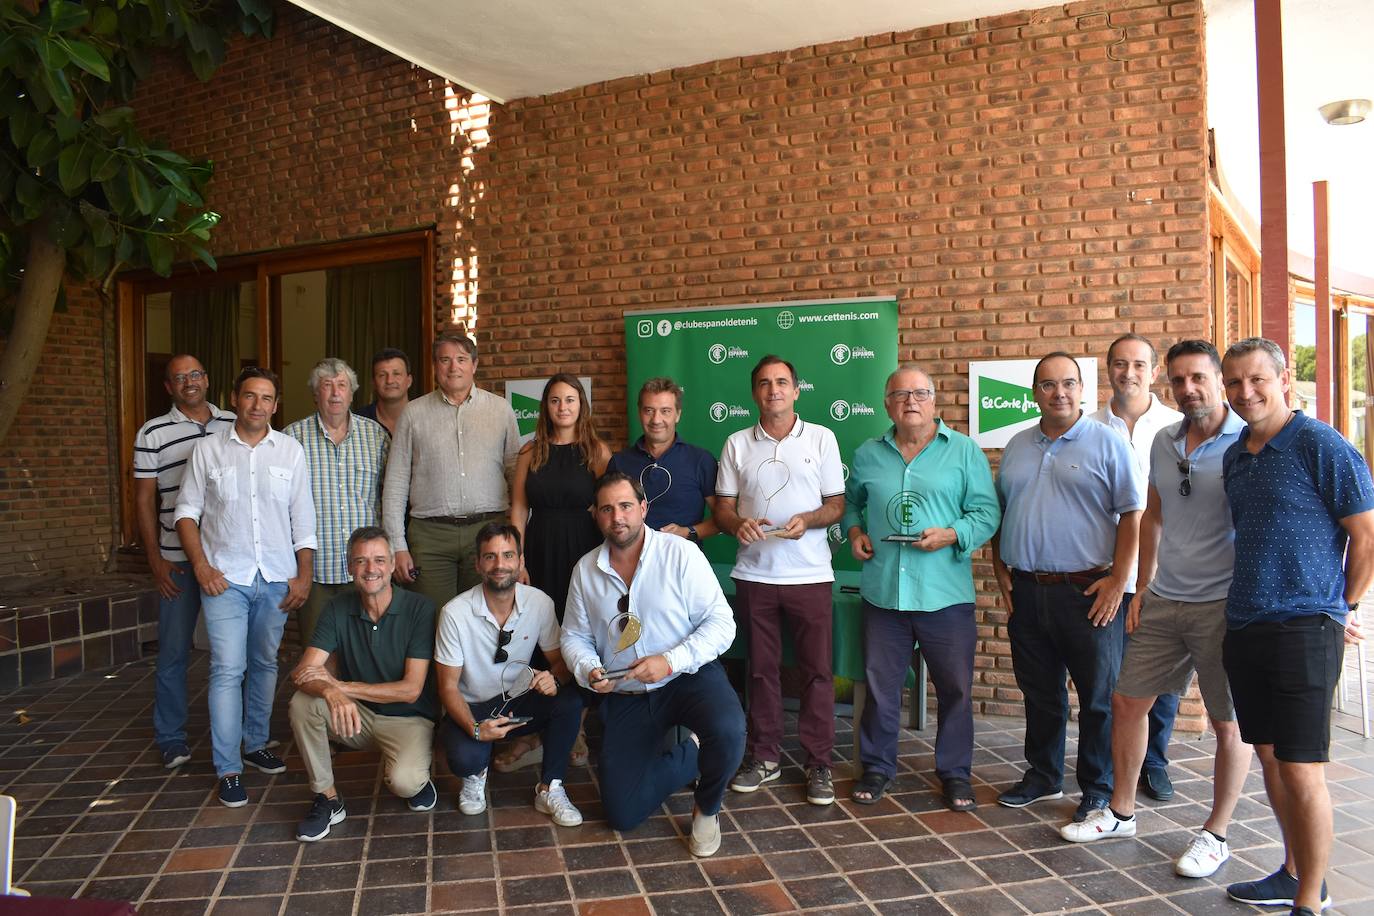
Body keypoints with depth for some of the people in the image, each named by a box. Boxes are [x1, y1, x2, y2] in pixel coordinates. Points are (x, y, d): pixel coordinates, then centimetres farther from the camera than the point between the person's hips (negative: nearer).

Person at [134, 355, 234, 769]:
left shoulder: (233, 425, 7)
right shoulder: (153, 433, 0)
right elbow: (144, 499, 1)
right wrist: (155, 559, -5)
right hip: (179, 561, -2)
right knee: (173, 652, 3)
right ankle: (171, 738, 17)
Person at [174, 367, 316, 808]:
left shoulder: (291, 450, 5)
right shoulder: (208, 449, 2)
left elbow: (302, 519, 6)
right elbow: (187, 510, 4)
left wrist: (304, 575, 1)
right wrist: (201, 565, -8)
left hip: (276, 577, 2)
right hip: (225, 577, -2)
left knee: (265, 664, 13)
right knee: (228, 669, -7)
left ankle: (256, 743, 30)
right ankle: (228, 769, 1)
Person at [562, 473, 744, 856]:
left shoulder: (680, 554, -11)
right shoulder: (586, 569, 2)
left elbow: (721, 623, -13)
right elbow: (574, 637, 10)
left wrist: (670, 661, -24)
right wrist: (589, 670, -11)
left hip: (689, 678, -3)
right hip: (625, 695, 4)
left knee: (727, 732, -36)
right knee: (622, 816, -1)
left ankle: (707, 809, -2)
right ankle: (691, 755, 26)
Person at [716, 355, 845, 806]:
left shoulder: (821, 438, 4)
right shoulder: (737, 444, 8)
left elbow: (837, 504, 3)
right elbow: (722, 507, 7)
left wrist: (807, 520, -17)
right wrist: (738, 523, -16)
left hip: (809, 574, -1)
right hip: (753, 574, 2)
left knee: (817, 670, 1)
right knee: (761, 668, 10)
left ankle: (818, 763, 13)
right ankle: (763, 756, 23)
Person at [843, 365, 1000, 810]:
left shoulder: (964, 451, 1)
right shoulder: (868, 455, 10)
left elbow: (987, 512, -2)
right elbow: (851, 503, 23)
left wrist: (952, 535, -17)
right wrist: (855, 531, 4)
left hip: (946, 595, -2)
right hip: (883, 593, 2)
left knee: (956, 689, 7)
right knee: (880, 686, 11)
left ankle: (956, 772, 25)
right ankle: (877, 767, 28)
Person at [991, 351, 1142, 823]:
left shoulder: (1107, 443, -4)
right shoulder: (1017, 447, 12)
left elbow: (1132, 515, -7)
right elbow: (998, 514, 18)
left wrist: (1118, 580, -13)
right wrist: (1001, 571, 10)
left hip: (1087, 592, -5)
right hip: (1026, 592, 5)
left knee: (1098, 697, 5)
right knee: (1039, 693, 16)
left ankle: (1099, 789, 19)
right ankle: (1042, 776, 31)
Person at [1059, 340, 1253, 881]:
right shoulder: (1164, 442, 8)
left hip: (1223, 606, -6)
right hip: (1163, 603, 6)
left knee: (1229, 724, 6)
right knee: (1127, 701, 12)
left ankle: (1216, 835, 24)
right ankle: (1120, 812, 28)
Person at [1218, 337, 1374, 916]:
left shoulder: (1321, 445, -9)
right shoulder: (1234, 457, 13)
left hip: (1304, 630, -7)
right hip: (1243, 626, 7)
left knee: (1301, 771, -3)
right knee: (1270, 759, 15)